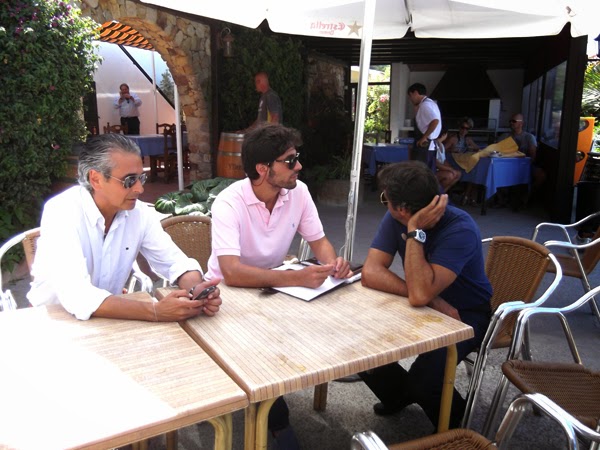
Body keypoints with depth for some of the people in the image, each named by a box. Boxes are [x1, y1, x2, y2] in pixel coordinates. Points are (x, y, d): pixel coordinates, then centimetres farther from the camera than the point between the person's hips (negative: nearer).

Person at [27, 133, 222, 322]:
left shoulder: (140, 213, -7)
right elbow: (76, 296, -32)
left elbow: (176, 262, -4)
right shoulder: (61, 211, -22)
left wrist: (196, 291, -26)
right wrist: (155, 311, -38)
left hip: (109, 316, 4)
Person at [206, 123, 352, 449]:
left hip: (272, 284, 5)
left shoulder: (299, 192, -10)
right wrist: (296, 278, -49)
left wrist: (333, 262, -25)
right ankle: (277, 418, 0)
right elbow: (232, 272, -39)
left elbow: (318, 241, -1)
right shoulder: (229, 203, -27)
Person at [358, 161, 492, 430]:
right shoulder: (395, 219, -13)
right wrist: (433, 299, -29)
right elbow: (370, 272, -21)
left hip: (464, 315, -5)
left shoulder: (460, 230, -31)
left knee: (423, 382, -29)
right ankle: (399, 394, 19)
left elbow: (420, 295, -39)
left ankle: (454, 427, 9)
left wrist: (415, 231, -36)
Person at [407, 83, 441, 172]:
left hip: (424, 146, -10)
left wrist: (424, 137, -22)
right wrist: (418, 110, 11)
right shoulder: (430, 103, 18)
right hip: (430, 146, 10)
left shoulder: (425, 104, -14)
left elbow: (435, 121, -28)